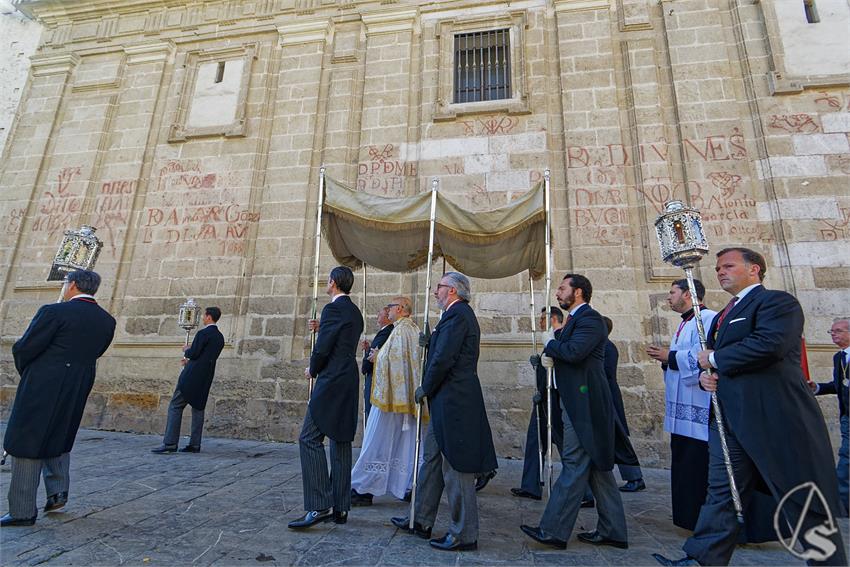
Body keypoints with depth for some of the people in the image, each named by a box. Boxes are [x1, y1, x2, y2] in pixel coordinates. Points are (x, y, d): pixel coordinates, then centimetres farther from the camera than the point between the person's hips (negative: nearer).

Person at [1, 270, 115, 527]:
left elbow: (23, 348, -9)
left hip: (41, 388, -5)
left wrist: (24, 370, 10)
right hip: (77, 392, 6)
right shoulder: (107, 321, 2)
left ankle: (23, 511, 14)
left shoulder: (54, 311, -15)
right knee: (59, 438, 26)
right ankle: (58, 490, 23)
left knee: (26, 443, 7)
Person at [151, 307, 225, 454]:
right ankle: (195, 444, 11)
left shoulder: (203, 333, -12)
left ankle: (170, 443, -4)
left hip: (193, 376, -8)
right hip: (206, 378, 8)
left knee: (175, 406, -2)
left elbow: (193, 353, -15)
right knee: (198, 408, 10)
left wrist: (186, 350, 6)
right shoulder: (220, 337, 13)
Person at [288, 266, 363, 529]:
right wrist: (320, 328, 18)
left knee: (309, 439, -6)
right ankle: (340, 508, 17)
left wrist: (313, 370, 3)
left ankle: (320, 506, -5)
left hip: (332, 382, -9)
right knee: (341, 443, 11)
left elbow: (322, 348, -14)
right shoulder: (355, 312, 17)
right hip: (349, 383, 10)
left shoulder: (333, 308, -10)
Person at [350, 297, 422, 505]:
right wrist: (379, 354, 12)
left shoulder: (400, 329, -13)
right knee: (407, 443, 13)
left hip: (393, 393, -9)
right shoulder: (415, 330, 16)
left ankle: (363, 489, 7)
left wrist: (377, 356, -4)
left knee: (377, 443, -1)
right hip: (408, 397, 9)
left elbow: (391, 359, -22)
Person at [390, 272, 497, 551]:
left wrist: (425, 389, -9)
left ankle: (464, 535, 15)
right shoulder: (459, 314, 17)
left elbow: (443, 358, -21)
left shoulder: (457, 314, -15)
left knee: (456, 467, 1)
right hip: (447, 401, 11)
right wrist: (430, 340, 4)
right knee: (431, 458, 18)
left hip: (453, 401, -11)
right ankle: (421, 521, 31)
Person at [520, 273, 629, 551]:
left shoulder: (589, 318, -13)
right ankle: (612, 531, 26)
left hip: (584, 403, -10)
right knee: (596, 465, 15)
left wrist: (550, 344, -10)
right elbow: (565, 354, 21)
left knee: (575, 464, -4)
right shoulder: (575, 319, 19)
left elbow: (574, 352, -28)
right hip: (580, 402, 10)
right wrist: (550, 356, 1)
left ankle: (553, 531, 4)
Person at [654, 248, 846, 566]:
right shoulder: (723, 316, 22)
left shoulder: (778, 301, -5)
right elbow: (711, 360, 25)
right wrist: (706, 375, 1)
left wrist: (714, 359, -12)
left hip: (776, 418, -8)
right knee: (722, 492, 10)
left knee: (804, 502, 6)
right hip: (731, 419, 8)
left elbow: (769, 343, -24)